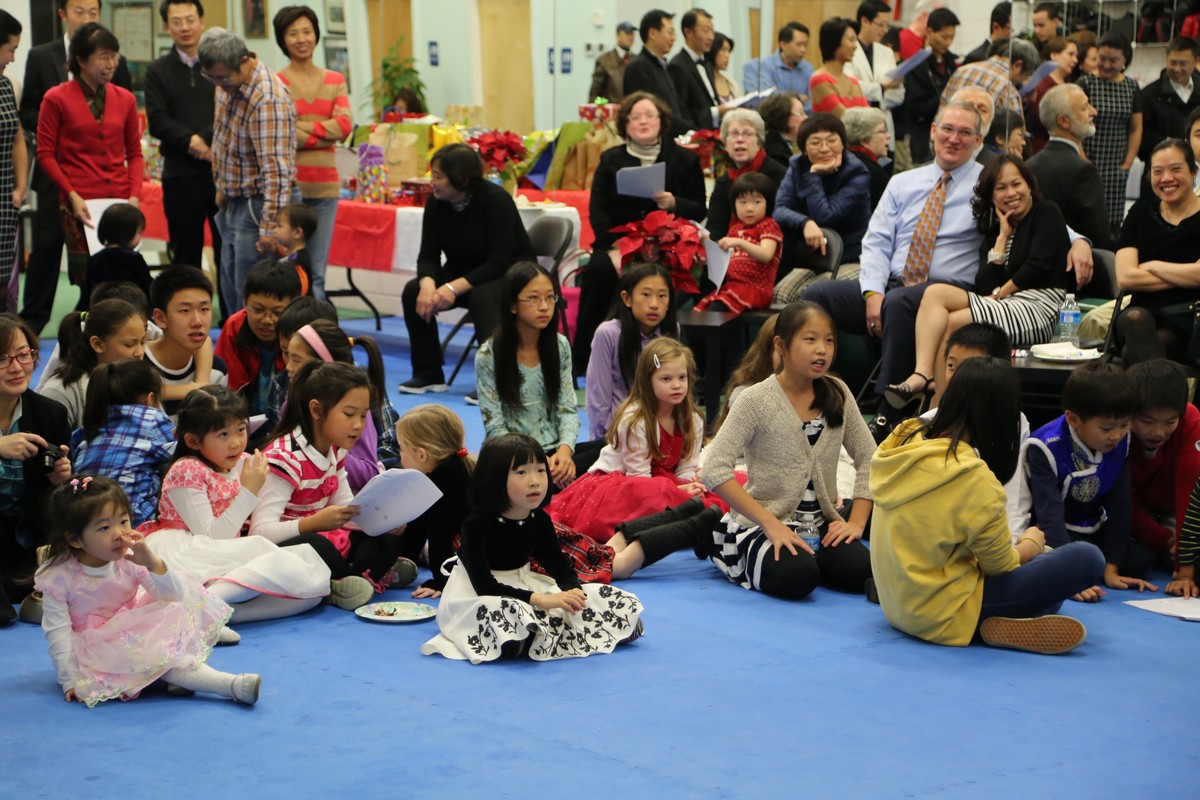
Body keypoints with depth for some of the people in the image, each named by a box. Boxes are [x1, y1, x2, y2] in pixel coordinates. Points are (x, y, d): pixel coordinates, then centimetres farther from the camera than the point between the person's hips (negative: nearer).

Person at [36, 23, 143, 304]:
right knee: (88, 281, -4)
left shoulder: (125, 99, 9)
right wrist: (72, 195, -7)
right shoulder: (57, 99, 1)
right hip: (80, 204, -3)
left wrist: (135, 194, 0)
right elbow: (45, 153, 1)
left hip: (120, 202, 3)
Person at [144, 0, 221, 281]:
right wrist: (192, 142, -15)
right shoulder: (158, 71, 9)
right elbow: (157, 121, -1)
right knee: (185, 254, 5)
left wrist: (203, 139, -15)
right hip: (180, 174, 1)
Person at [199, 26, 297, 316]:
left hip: (259, 206, -10)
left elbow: (276, 170, -29)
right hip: (233, 203, 10)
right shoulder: (227, 84, 3)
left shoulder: (268, 100, -26)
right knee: (230, 294, 16)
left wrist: (270, 228, -29)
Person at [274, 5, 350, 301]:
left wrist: (300, 127, -9)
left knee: (316, 274, 7)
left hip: (325, 185, 4)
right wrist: (326, 133, -8)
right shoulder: (274, 83, 1)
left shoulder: (335, 81, 13)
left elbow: (345, 126, -1)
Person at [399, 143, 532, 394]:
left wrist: (454, 288, -35)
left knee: (482, 296, -38)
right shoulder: (436, 203, -7)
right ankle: (428, 374, -6)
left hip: (510, 276, -6)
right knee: (413, 291, -17)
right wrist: (428, 284, -30)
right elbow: (428, 256, -6)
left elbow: (499, 262, -26)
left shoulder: (495, 200, -23)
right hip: (462, 272, 6)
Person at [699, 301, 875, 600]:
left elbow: (868, 459, 9)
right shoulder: (756, 401, -11)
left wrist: (856, 522, -4)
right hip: (765, 523, -4)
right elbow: (715, 469, -18)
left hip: (823, 522, 4)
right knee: (796, 577, -32)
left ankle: (805, 556, 10)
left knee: (859, 573, -23)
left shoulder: (837, 394, 3)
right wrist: (771, 525, -23)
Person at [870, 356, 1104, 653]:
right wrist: (1031, 543, 13)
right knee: (1086, 558, -13)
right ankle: (1000, 627, -14)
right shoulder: (974, 478, -23)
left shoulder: (907, 439, -1)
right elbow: (1001, 565, -8)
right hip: (942, 614, -9)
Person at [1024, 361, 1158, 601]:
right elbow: (1050, 514, -34)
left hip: (1092, 531, 6)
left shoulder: (1120, 442, -11)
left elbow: (1119, 505, -9)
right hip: (1052, 535, -6)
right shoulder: (1046, 448, -28)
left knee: (1139, 559, -16)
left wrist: (1111, 570, -15)